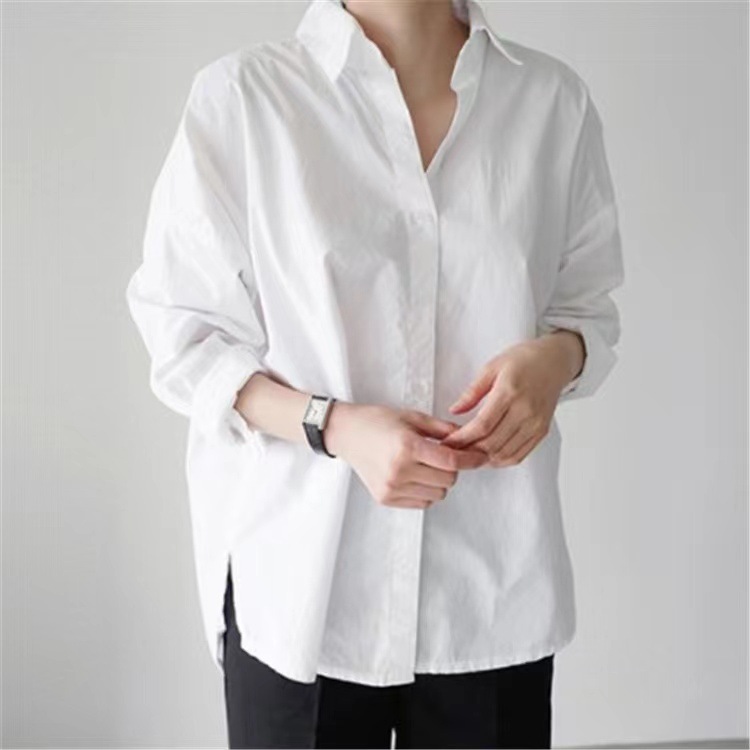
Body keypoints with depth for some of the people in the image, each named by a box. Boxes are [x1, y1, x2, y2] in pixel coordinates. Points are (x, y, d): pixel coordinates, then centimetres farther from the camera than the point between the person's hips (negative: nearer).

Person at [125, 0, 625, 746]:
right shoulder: (240, 95, -7)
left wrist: (556, 357, -11)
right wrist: (333, 426, -18)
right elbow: (186, 338, -3)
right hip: (300, 582, -2)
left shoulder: (554, 98, 1)